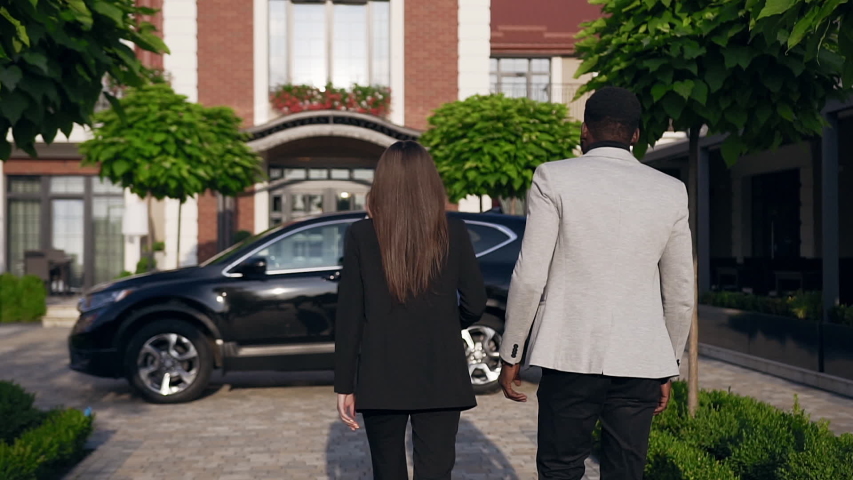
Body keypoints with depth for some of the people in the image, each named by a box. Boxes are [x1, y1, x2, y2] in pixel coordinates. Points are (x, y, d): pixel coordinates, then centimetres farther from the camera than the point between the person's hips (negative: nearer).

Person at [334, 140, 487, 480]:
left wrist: (344, 386, 2)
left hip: (381, 379, 0)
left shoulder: (360, 236, -5)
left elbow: (349, 316, -4)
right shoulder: (454, 233, -3)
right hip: (440, 379, 0)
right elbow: (475, 304, -1)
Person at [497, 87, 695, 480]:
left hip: (571, 358, -3)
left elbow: (530, 277, -6)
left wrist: (510, 355, 3)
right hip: (639, 360, 3)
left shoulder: (554, 179, -2)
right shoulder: (671, 192, 8)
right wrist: (667, 369, 21)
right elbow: (681, 294, 11)